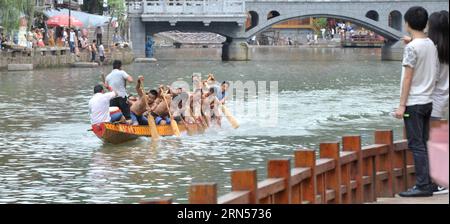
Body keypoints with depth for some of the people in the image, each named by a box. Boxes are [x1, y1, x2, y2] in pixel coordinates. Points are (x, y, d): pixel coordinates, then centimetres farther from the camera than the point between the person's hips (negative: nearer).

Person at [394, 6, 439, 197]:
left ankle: (423, 186, -7)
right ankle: (426, 184, 13)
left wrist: (401, 105, -12)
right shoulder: (432, 45, 9)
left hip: (414, 103, -8)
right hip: (428, 101, 8)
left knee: (416, 145, -6)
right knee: (423, 145, 12)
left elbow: (408, 78, -15)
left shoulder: (412, 47, -14)